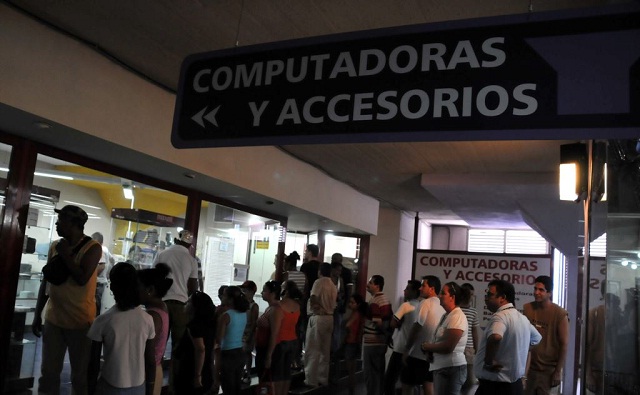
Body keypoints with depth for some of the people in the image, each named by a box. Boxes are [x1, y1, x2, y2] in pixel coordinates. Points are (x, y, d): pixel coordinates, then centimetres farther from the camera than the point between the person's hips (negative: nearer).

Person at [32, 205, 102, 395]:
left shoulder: (92, 247, -12)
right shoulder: (55, 246, 6)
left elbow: (82, 278, -24)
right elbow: (46, 280, 12)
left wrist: (65, 254, -15)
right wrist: (37, 314, 13)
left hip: (80, 321, -5)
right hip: (53, 319, 5)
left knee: (80, 375, 7)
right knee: (48, 373, 12)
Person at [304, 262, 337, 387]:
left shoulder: (319, 282, -9)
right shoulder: (333, 286, 15)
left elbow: (313, 298, -20)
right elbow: (333, 304, 15)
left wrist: (317, 307, -5)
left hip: (318, 317, -8)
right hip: (329, 318, 8)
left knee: (312, 350, -1)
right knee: (325, 350, 13)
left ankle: (311, 380, 1)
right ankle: (323, 378, 18)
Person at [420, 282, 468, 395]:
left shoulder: (457, 317, -16)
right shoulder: (447, 315, 13)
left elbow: (448, 347, -22)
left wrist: (428, 346, -8)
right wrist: (430, 348, -3)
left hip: (452, 369, -9)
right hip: (442, 368, 9)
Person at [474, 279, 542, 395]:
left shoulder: (500, 316, -20)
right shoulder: (523, 318, 10)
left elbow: (495, 338, -41)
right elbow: (537, 338, 29)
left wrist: (489, 361, -26)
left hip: (494, 385, -9)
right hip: (515, 384, 9)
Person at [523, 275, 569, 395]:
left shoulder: (560, 314, -11)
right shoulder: (527, 308, 0)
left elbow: (564, 344, -9)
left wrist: (558, 371, -10)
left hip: (550, 370, -3)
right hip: (530, 368, 4)